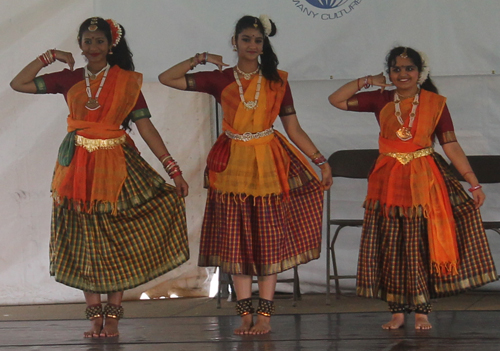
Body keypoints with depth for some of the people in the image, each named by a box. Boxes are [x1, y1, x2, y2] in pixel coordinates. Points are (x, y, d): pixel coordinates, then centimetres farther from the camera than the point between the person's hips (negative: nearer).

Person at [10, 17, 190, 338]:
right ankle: (95, 315, 9)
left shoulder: (127, 81, 0)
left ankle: (113, 315, 6)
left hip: (116, 166, -2)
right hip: (78, 167, 2)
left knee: (116, 243, 0)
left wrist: (173, 169, -9)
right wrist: (50, 57, 0)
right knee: (84, 244, 3)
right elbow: (19, 84, 5)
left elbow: (146, 127, -3)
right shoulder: (69, 79, 5)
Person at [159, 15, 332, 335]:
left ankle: (265, 314, 4)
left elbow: (294, 130, 5)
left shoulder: (277, 81, 5)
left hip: (269, 164, 0)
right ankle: (246, 314, 8)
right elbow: (166, 78, 1)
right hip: (233, 165, 0)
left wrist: (321, 161, 0)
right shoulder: (220, 80, 3)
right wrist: (200, 59, -7)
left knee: (268, 239, -1)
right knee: (236, 240, 1)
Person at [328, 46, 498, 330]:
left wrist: (474, 184, -7)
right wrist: (366, 81, 1)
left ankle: (421, 312, 6)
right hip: (389, 183, 2)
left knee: (421, 247, -1)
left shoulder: (435, 103, -2)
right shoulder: (381, 100, 4)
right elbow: (336, 100, 8)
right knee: (391, 249, 4)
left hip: (424, 182, -2)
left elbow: (452, 146, -4)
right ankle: (398, 312, 11)